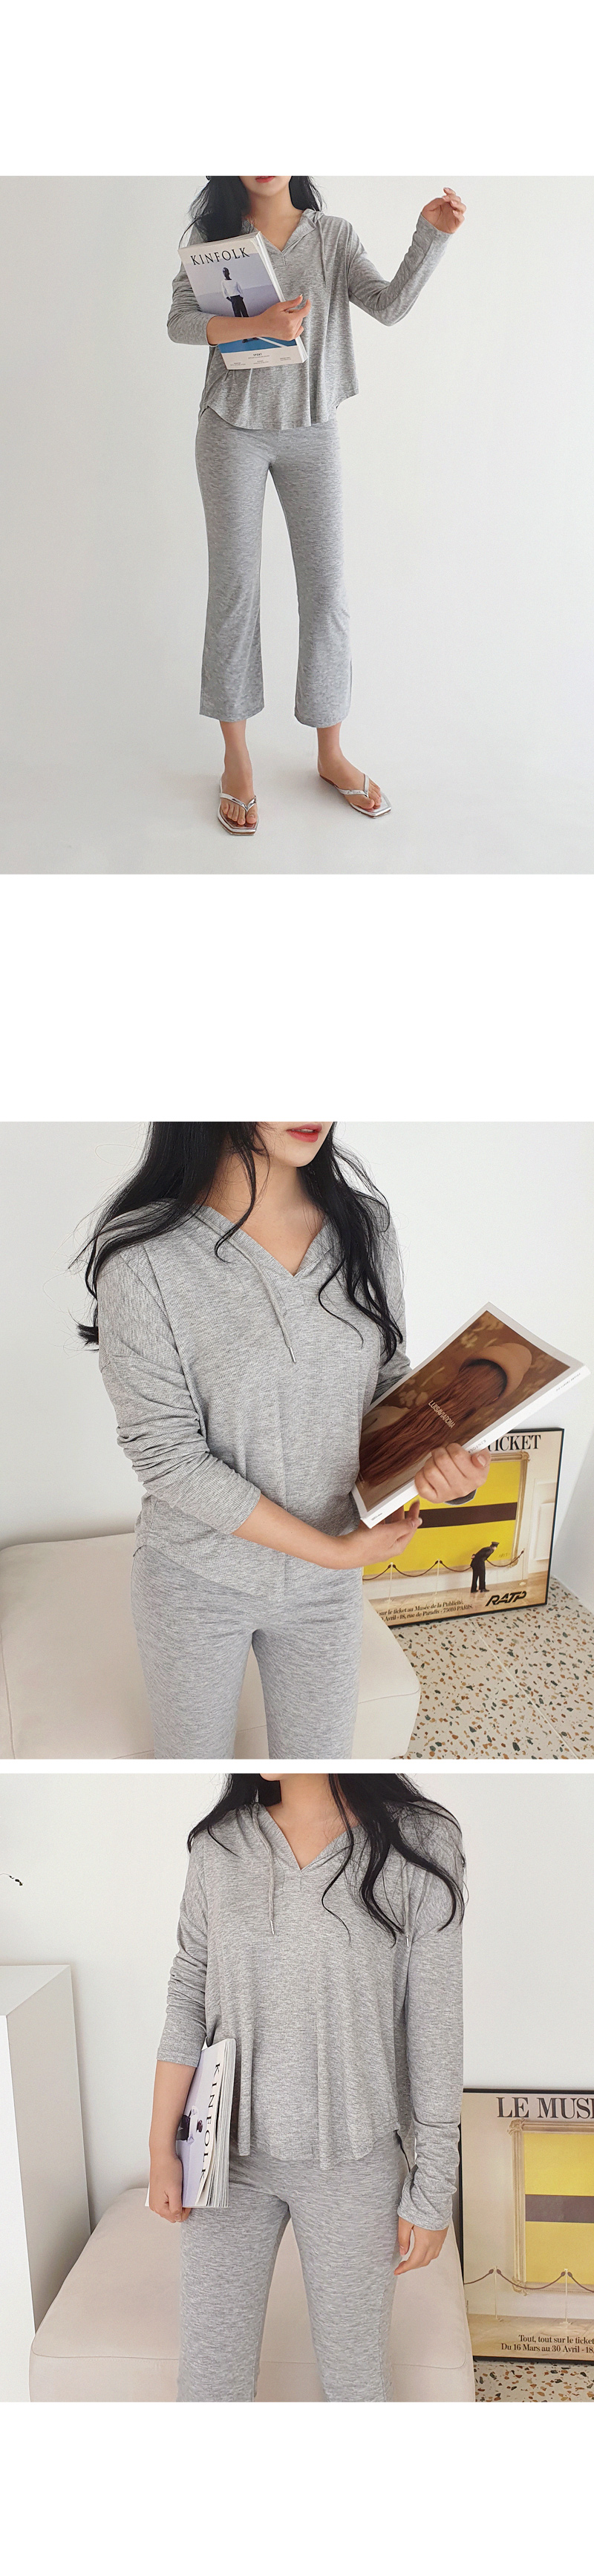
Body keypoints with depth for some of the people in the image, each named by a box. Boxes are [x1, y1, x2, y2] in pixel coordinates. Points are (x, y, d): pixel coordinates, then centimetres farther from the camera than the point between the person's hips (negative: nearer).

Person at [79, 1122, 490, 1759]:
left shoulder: (364, 1221, -8)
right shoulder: (142, 1257, -23)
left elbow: (390, 1376, 3)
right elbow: (167, 1456, -20)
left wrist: (430, 1452, -20)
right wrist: (334, 1549, -20)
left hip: (328, 1586, 3)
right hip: (198, 1582, -3)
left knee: (321, 1754, 20)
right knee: (195, 1752, 20)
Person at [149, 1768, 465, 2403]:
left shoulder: (418, 1843, -13)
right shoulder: (220, 1843, -3)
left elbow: (434, 2029, -9)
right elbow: (188, 1995, 3)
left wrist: (433, 2189, -5)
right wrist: (162, 2148, 0)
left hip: (353, 2162, -2)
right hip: (232, 2153, 3)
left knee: (354, 2374, 11)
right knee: (208, 2375, 9)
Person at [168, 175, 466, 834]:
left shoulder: (333, 236, 1)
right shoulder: (216, 238, 0)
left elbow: (389, 305, -9)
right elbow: (179, 321, -8)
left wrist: (431, 236, -23)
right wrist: (257, 325, -22)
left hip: (312, 431, 1)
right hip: (234, 428, -1)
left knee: (326, 587, 1)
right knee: (234, 586, 2)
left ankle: (331, 753, 14)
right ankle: (236, 759, 11)